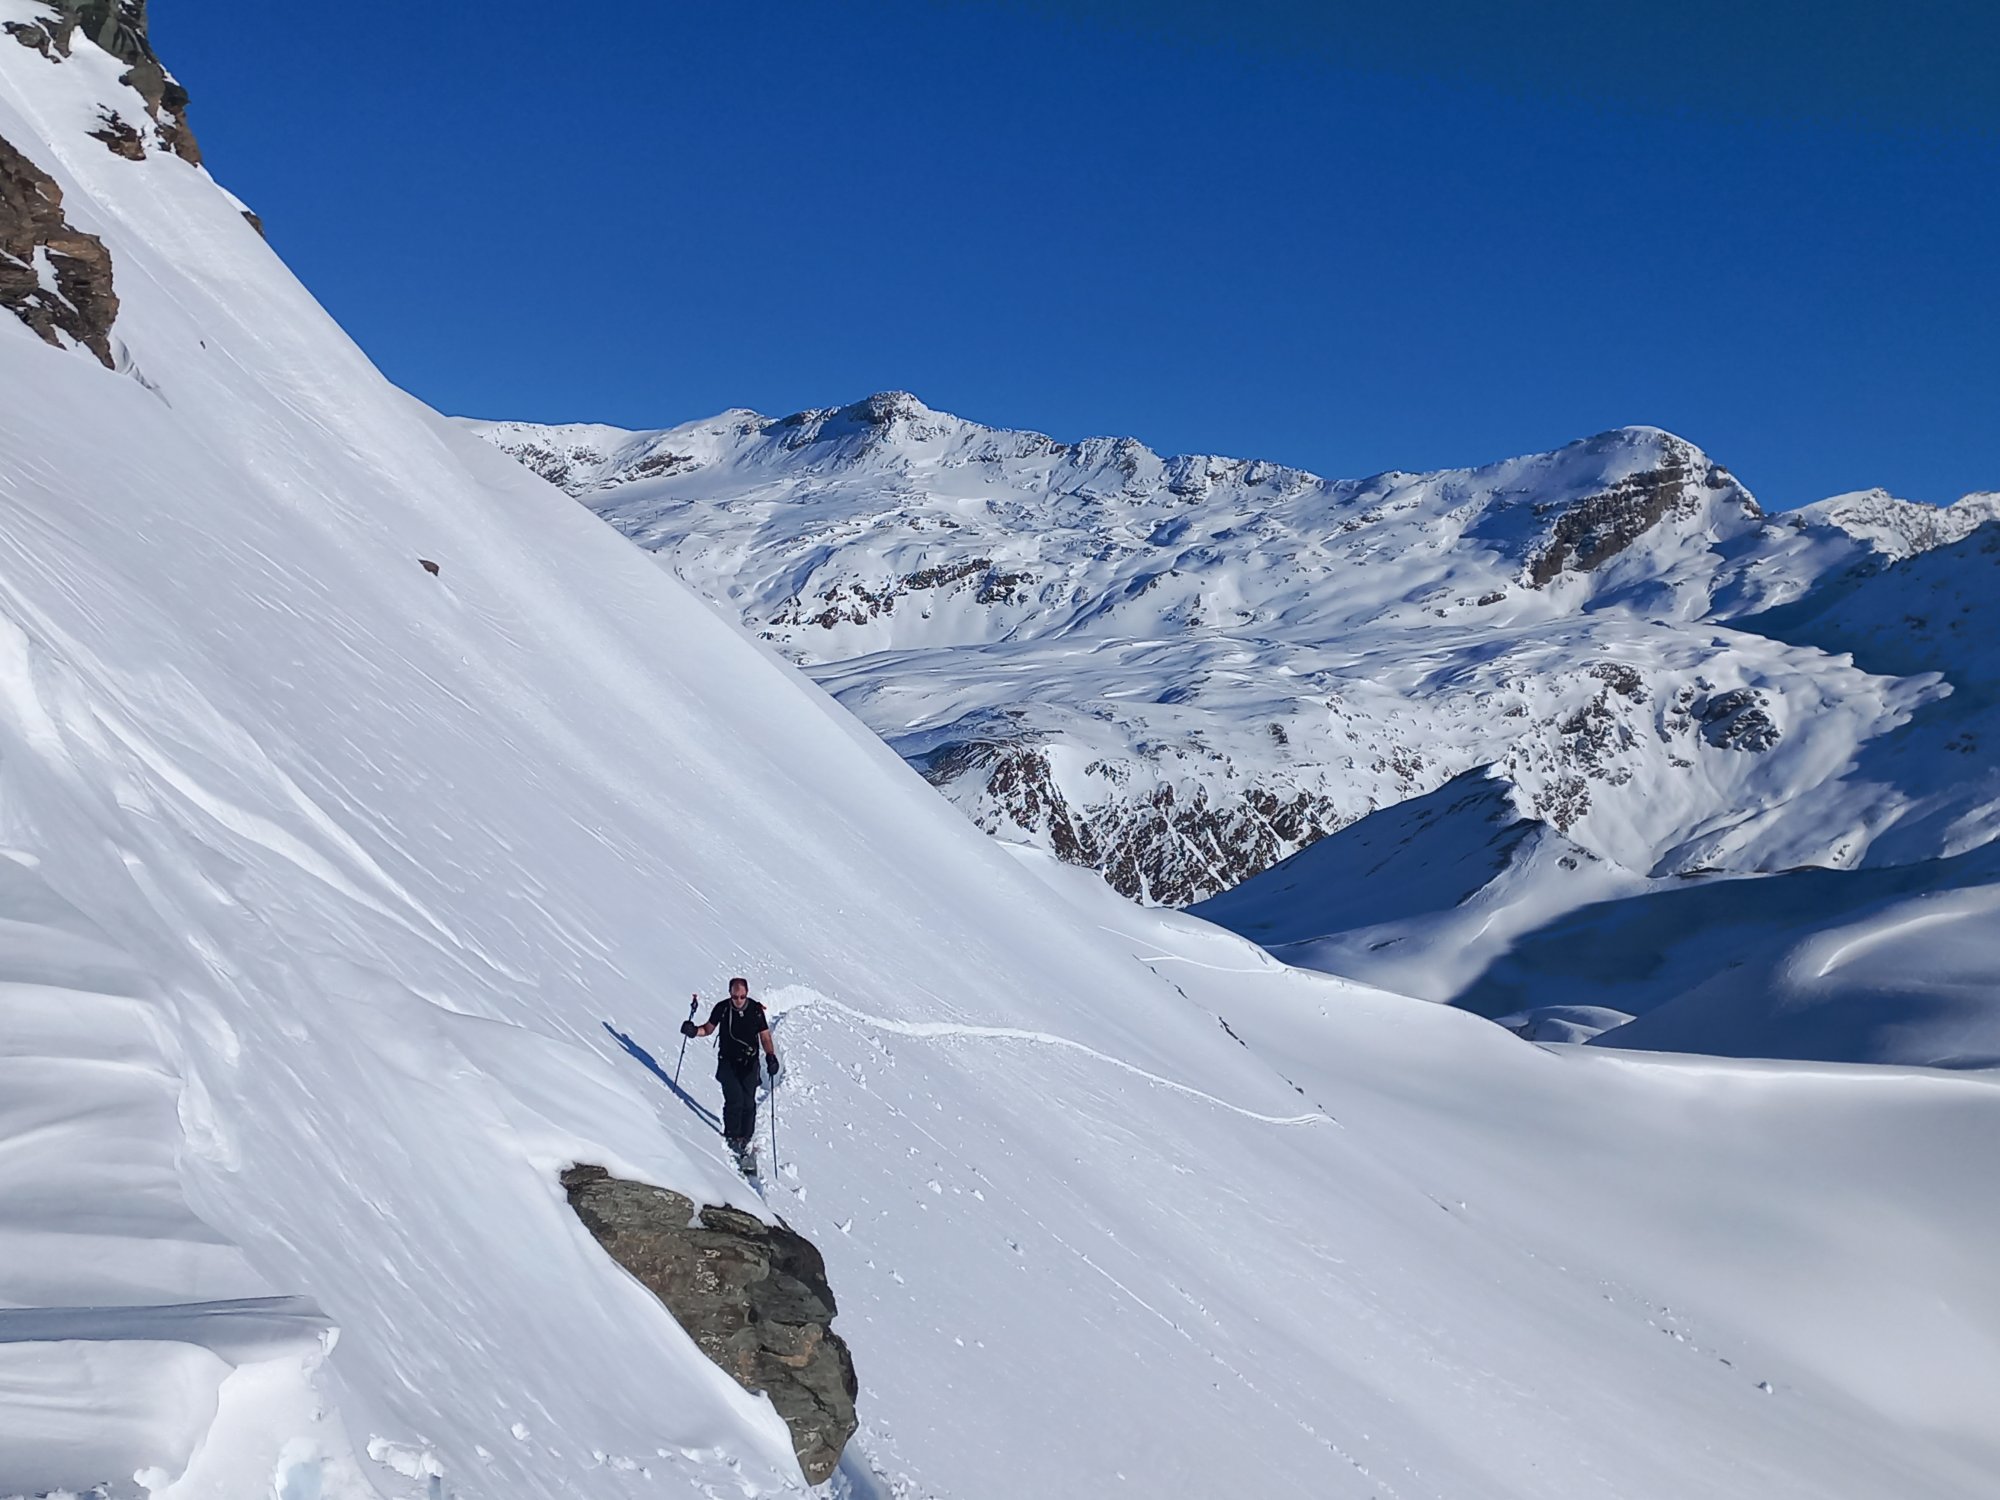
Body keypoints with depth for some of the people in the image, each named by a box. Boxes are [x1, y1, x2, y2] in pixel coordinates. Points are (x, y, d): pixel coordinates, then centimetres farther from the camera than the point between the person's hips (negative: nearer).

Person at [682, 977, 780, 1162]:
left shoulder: (756, 1010, -7)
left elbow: (765, 1037, -3)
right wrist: (694, 1031, -11)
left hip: (749, 1063, 0)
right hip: (728, 1062, 0)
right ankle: (732, 1137, 3)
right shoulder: (722, 1008, -6)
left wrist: (771, 1056, -18)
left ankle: (746, 1138, 9)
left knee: (748, 1102, -7)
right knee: (734, 1100, -13)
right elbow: (708, 1028, 8)